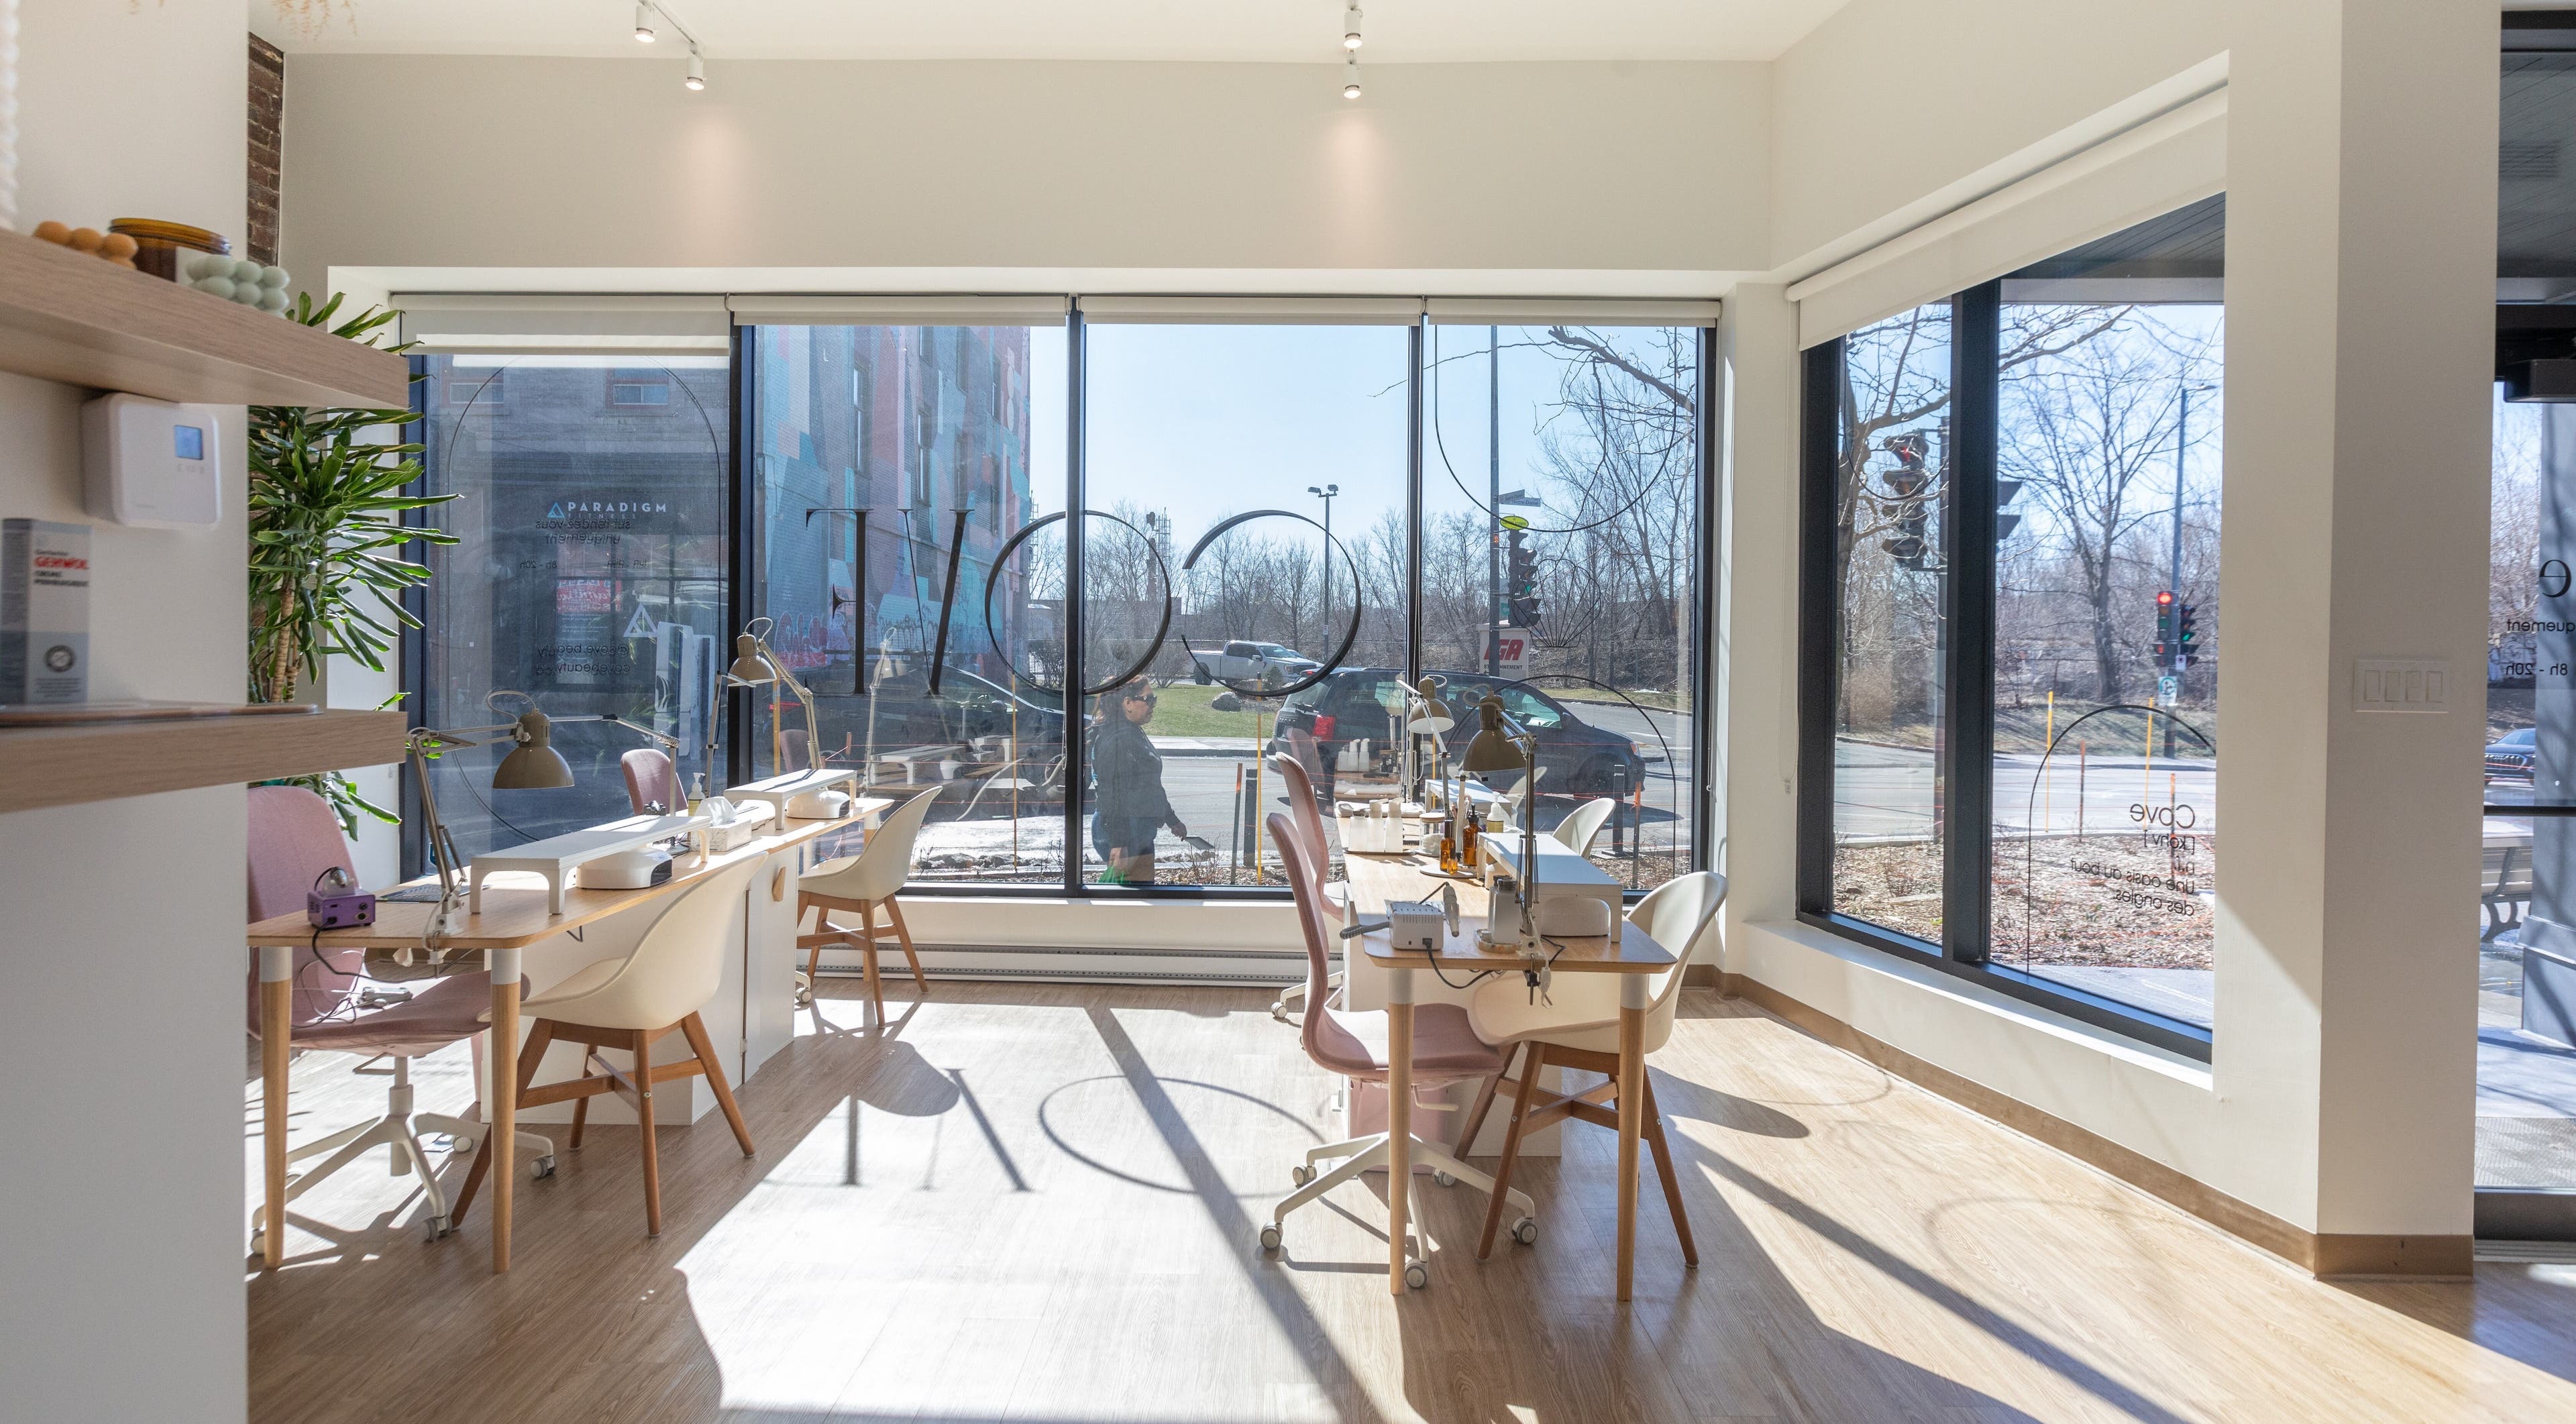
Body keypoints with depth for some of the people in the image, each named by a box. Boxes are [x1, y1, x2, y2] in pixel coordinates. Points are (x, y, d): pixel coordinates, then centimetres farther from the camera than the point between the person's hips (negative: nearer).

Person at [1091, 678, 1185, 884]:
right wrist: (1118, 843, -27)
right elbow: (1112, 794, -23)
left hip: (1140, 832, 11)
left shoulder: (1135, 734, 18)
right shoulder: (1117, 738, -17)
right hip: (1124, 833, -11)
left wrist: (1172, 820, 34)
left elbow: (1151, 786, 29)